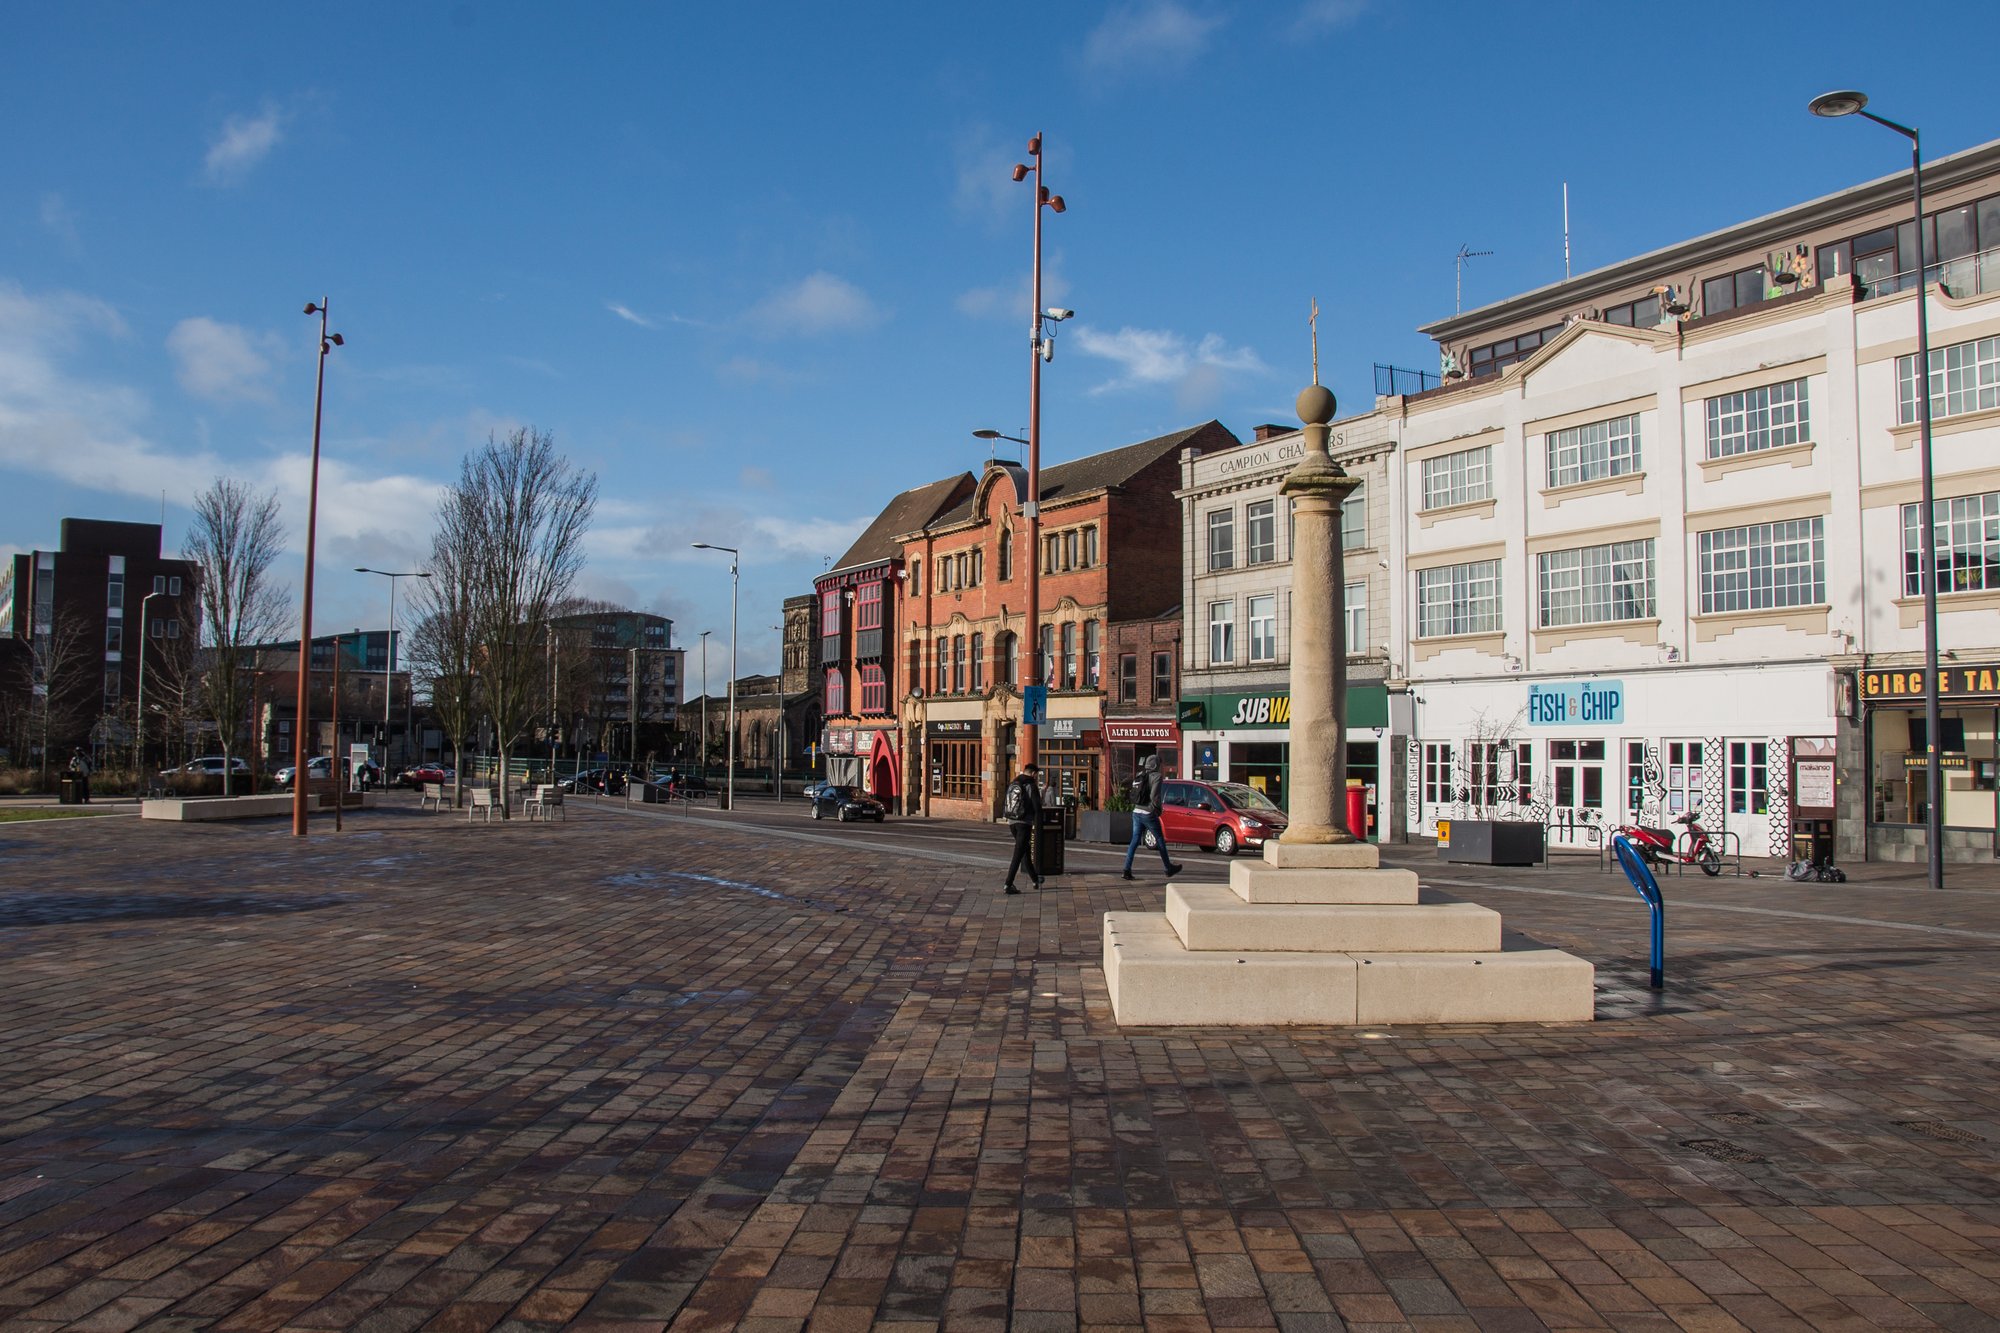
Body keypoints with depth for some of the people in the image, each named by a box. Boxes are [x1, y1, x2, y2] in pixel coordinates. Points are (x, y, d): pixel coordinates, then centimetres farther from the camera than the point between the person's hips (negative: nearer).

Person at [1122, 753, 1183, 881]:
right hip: (1148, 814, -6)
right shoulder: (1156, 776, -12)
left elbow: (1133, 795, 12)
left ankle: (1127, 870, -4)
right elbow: (1154, 796, -20)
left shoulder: (1139, 776, 10)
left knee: (1135, 841, 5)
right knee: (1160, 840, 9)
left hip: (1136, 812, 6)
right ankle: (1169, 869, 21)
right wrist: (1158, 809, -7)